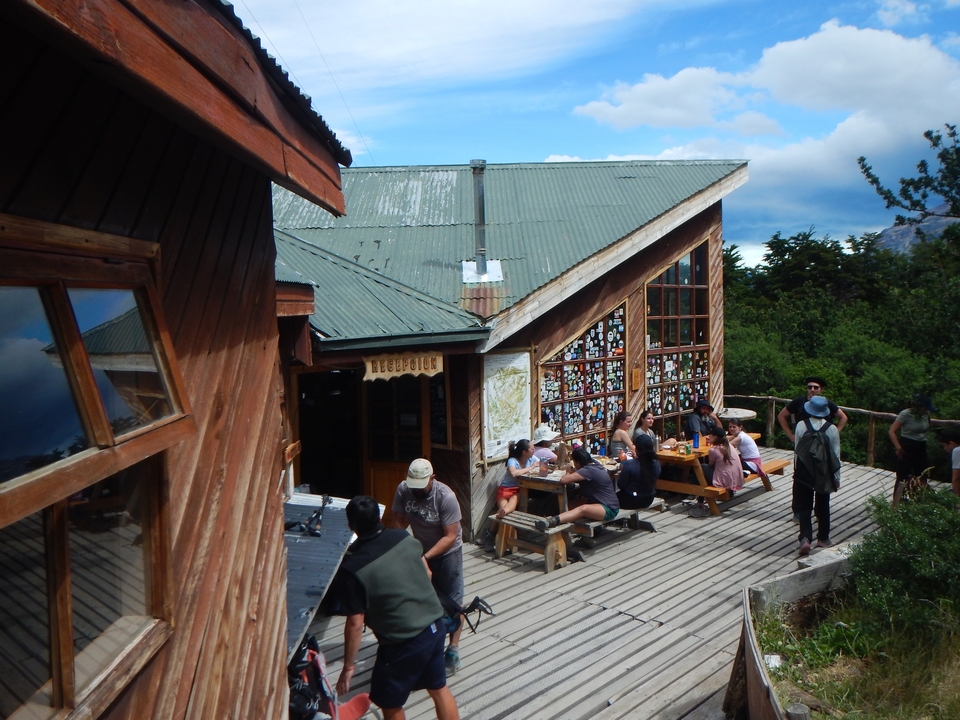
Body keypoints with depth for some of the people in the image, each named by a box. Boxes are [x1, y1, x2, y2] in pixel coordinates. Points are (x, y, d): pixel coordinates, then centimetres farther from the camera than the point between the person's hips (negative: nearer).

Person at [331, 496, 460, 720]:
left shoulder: (352, 568, -20)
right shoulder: (404, 538, -4)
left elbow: (355, 624, -16)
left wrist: (348, 667, -4)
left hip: (403, 641, -6)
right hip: (434, 625, 6)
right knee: (439, 687, 26)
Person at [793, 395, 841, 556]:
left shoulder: (801, 425, -10)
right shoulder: (832, 429, -9)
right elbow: (836, 455, -4)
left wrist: (796, 470, 8)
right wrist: (836, 477, 4)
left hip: (804, 471, -1)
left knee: (804, 506, 4)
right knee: (823, 506, 17)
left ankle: (805, 538, -11)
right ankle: (823, 538, 27)